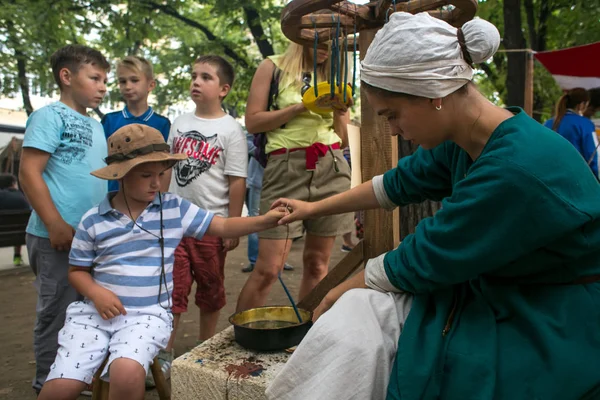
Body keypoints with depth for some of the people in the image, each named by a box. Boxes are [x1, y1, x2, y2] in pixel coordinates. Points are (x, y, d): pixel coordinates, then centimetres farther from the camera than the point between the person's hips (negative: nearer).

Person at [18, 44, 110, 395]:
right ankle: (50, 384, 22)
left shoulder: (95, 125, 15)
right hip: (59, 236, -8)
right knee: (57, 313, 4)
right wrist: (56, 225, -20)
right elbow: (29, 172, -15)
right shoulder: (50, 116, -8)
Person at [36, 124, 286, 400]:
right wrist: (96, 292, -11)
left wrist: (265, 220, -15)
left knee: (127, 373, -28)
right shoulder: (93, 220, 1)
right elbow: (77, 271, 10)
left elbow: (222, 227, 0)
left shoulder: (175, 208, 1)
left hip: (148, 313, -1)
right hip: (96, 310, 1)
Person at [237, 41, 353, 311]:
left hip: (331, 167, 4)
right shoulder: (274, 67, 8)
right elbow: (252, 122, -1)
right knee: (268, 267, -9)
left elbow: (344, 136, 19)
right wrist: (301, 107, -8)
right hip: (287, 166, -4)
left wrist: (340, 113, -2)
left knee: (317, 261, 6)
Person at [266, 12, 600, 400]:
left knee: (353, 309, -17)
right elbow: (399, 183, 11)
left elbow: (419, 262, -23)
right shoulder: (462, 143, -5)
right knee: (354, 313, -10)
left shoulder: (520, 167, -31)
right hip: (485, 292, 7)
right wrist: (314, 207, 20)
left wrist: (343, 290, -5)